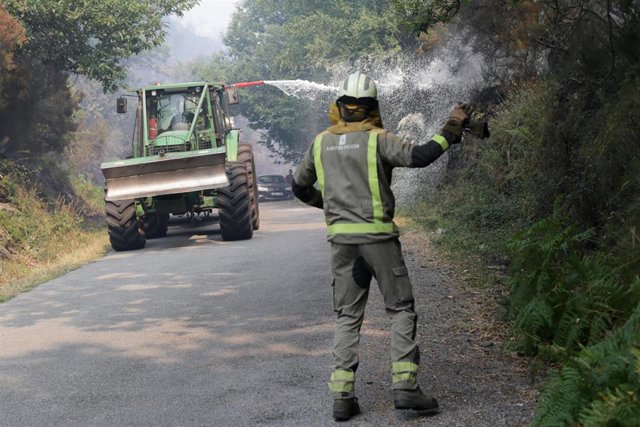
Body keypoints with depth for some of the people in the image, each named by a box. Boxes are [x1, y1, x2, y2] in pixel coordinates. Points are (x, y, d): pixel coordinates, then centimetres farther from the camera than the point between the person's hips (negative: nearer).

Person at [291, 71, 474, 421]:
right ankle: (404, 386, -6)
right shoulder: (376, 139, -7)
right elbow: (418, 156, -20)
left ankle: (342, 395, 1)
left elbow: (299, 186, 20)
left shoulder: (321, 143, 9)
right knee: (401, 310, 4)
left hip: (341, 238, 4)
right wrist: (452, 128, -9)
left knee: (347, 317, 9)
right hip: (377, 236, -4)